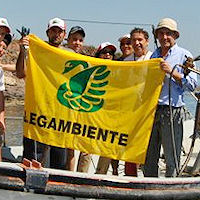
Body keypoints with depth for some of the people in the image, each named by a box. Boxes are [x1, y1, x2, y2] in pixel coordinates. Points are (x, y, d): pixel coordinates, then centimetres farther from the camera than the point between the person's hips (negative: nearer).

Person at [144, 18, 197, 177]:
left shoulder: (184, 55, 3)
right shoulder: (153, 55, 18)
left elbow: (192, 84, -6)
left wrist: (172, 72, -14)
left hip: (172, 111, -5)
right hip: (151, 109, 5)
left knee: (171, 158, -3)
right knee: (149, 157, 10)